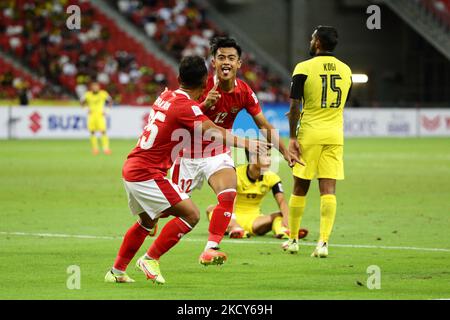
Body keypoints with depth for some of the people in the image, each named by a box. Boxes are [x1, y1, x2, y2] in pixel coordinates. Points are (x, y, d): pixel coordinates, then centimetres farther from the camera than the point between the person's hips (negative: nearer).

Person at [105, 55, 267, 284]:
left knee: (148, 222, 27)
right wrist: (245, 143, -18)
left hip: (131, 169, 9)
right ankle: (150, 259, -5)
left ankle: (117, 271, 32)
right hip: (148, 173, -9)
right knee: (191, 214, -9)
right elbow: (213, 132, -23)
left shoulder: (165, 97, 11)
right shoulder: (186, 106, -14)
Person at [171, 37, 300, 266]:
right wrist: (205, 105, -38)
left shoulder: (244, 92, -8)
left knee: (228, 197, -21)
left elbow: (264, 125, 1)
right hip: (189, 152, -3)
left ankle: (210, 250, -18)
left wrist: (284, 150, -7)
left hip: (218, 152, 3)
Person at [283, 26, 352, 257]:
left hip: (310, 134, -3)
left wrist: (292, 137, -6)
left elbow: (295, 106, -11)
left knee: (300, 188, 9)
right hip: (335, 134, 3)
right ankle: (323, 242, -12)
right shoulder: (345, 70, 8)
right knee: (328, 190, -2)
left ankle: (293, 240, 18)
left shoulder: (304, 69, -7)